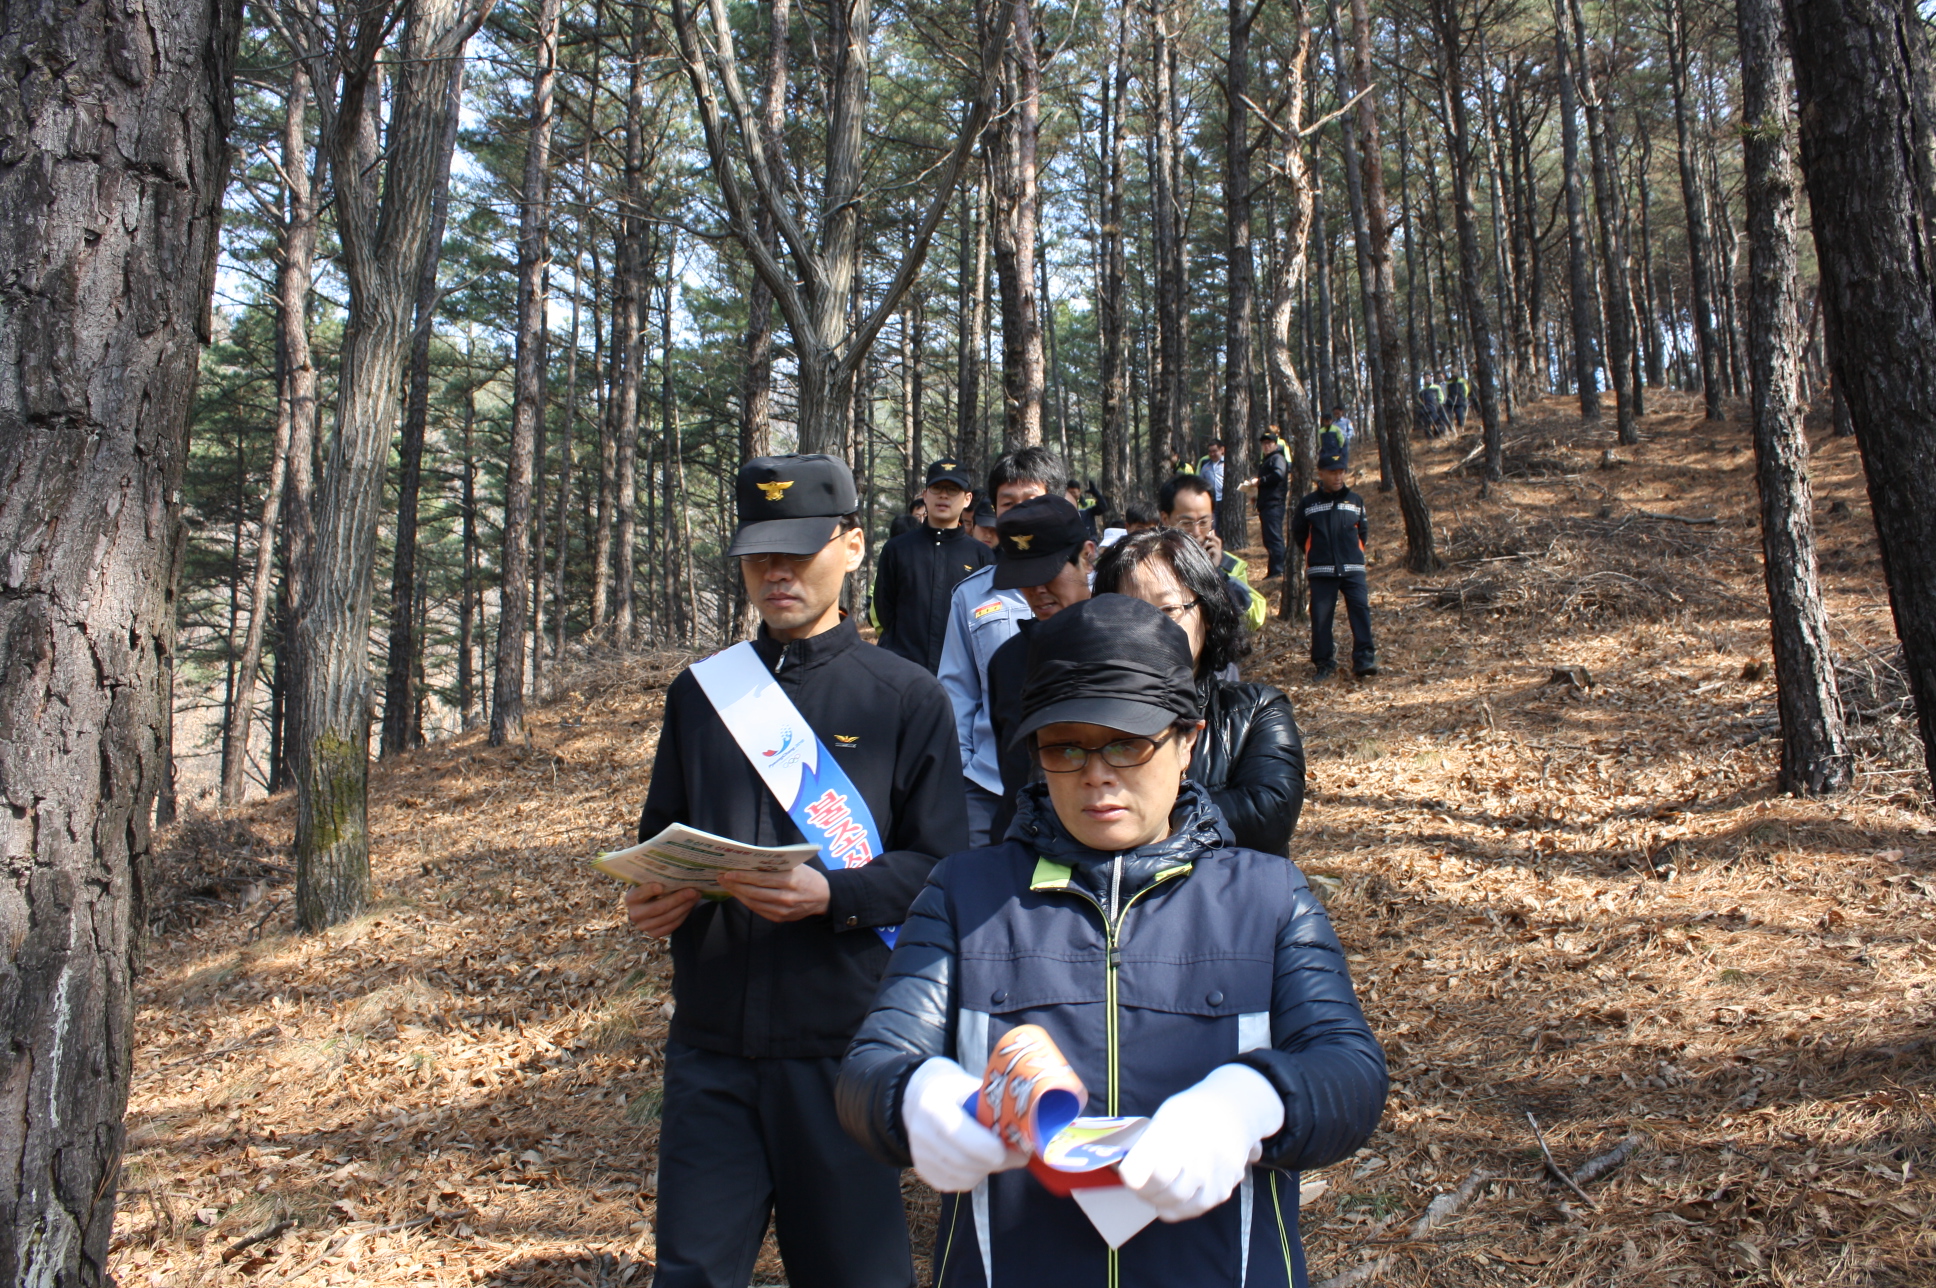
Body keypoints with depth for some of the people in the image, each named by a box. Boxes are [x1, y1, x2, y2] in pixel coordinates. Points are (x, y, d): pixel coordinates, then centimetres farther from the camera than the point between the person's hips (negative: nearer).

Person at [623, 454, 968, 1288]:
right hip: (711, 1042, 3)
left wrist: (832, 894, -22)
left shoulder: (907, 699, -2)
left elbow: (940, 868, -6)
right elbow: (659, 836, 16)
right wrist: (652, 893, -6)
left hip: (845, 1042, -3)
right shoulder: (700, 692, 11)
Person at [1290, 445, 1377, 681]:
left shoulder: (1355, 500, 7)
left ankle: (1364, 658, -4)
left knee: (1360, 609, -9)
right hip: (1321, 571, -1)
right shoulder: (1309, 502, 3)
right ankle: (1324, 663, 10)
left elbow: (1363, 530, 17)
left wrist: (1352, 552, 10)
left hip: (1353, 568, 1)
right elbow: (1298, 532, 13)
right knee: (1320, 615, 0)